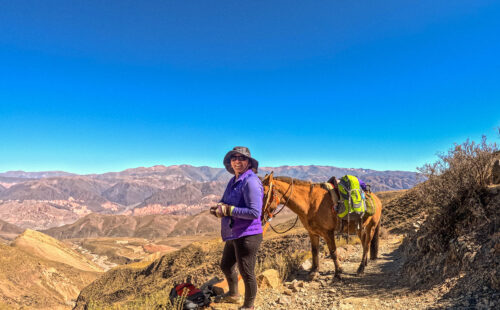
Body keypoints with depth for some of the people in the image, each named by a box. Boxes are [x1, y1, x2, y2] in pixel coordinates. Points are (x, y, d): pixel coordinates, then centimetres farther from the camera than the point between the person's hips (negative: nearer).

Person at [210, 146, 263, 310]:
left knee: (246, 273, 7)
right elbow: (226, 200, 18)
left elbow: (254, 212, -27)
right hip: (233, 235, 10)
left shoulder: (251, 181, -21)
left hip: (247, 236, -10)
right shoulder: (233, 181, 7)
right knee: (226, 266, 27)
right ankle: (233, 295, 53)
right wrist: (219, 207, -6)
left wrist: (228, 210, -23)